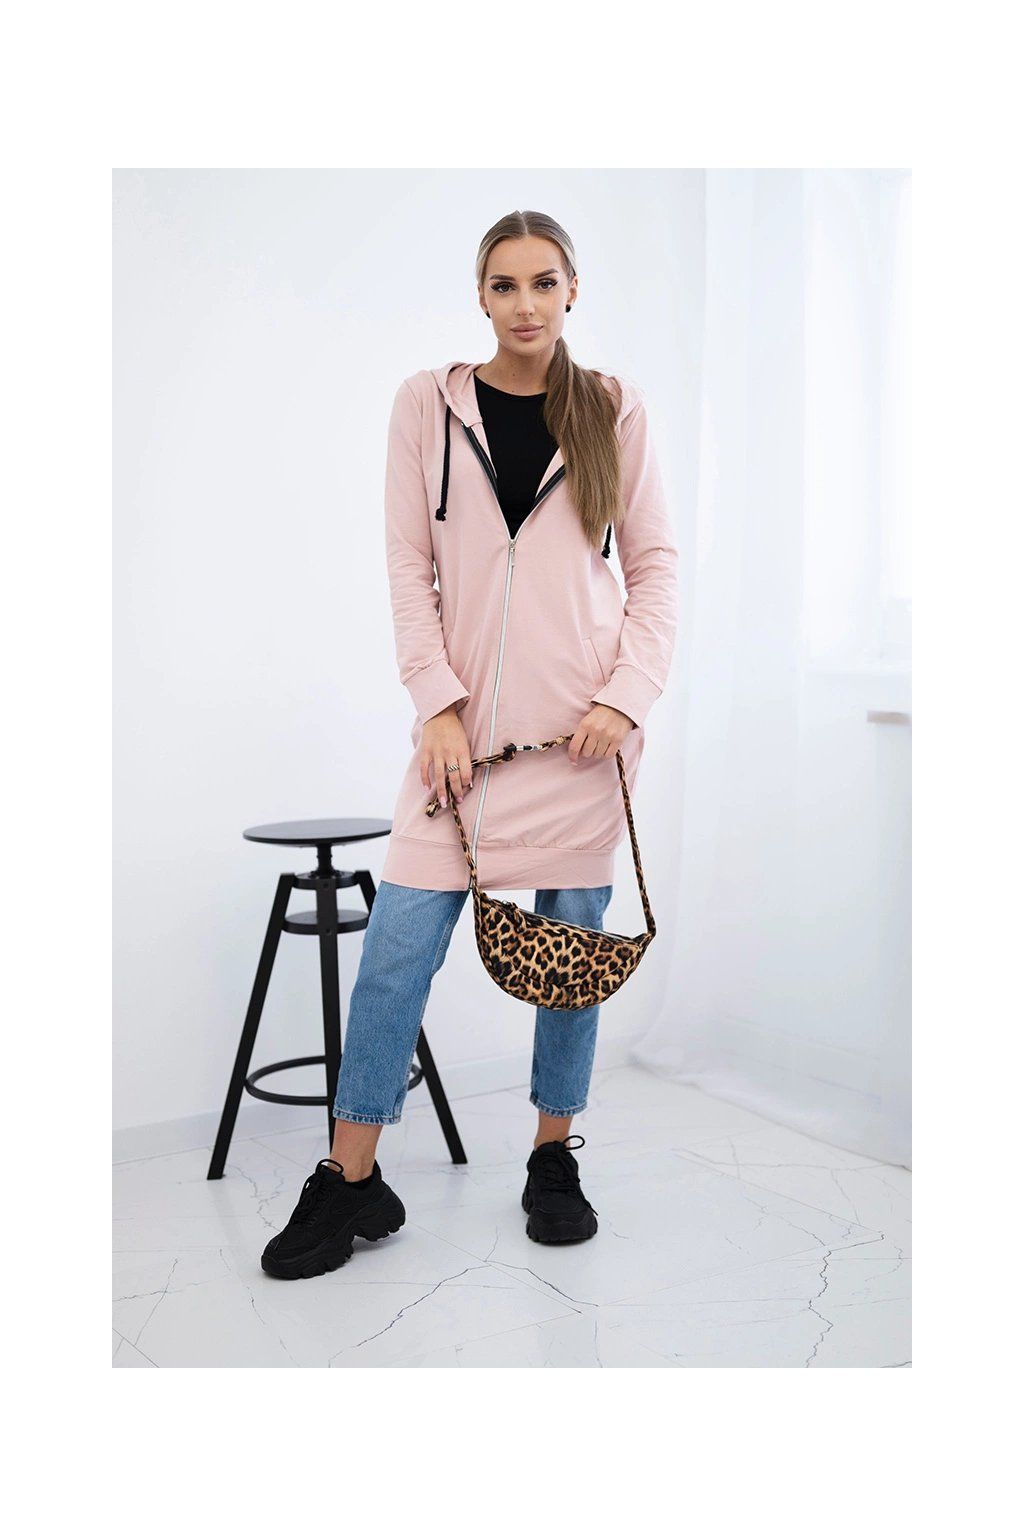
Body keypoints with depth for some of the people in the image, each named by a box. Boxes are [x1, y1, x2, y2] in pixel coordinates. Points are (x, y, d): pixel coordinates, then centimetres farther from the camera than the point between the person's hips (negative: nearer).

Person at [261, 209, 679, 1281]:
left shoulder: (614, 409, 6)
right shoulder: (427, 404, 5)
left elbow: (655, 563, 6)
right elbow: (410, 568, 2)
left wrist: (628, 694, -7)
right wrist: (437, 702, -7)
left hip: (585, 720, 1)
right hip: (467, 713, 0)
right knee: (398, 946, -3)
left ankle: (555, 1161, 24)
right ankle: (351, 1180, 11)